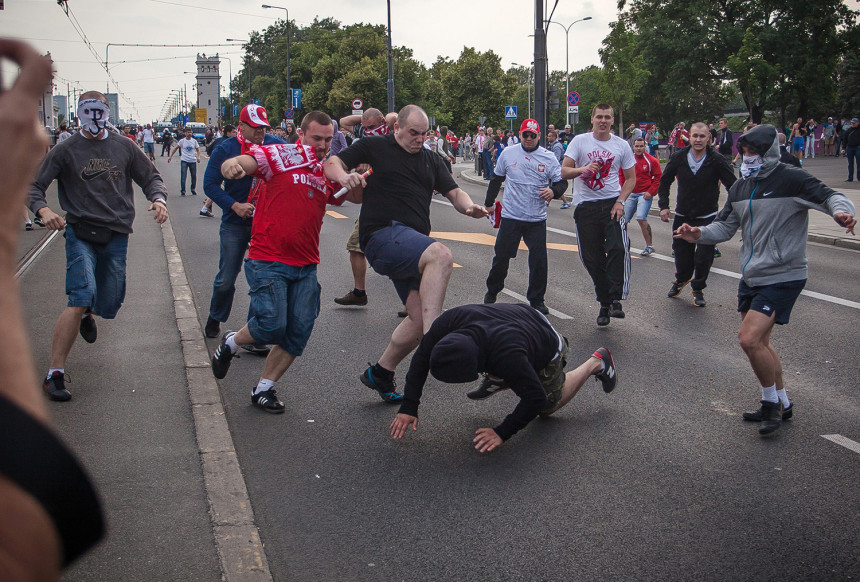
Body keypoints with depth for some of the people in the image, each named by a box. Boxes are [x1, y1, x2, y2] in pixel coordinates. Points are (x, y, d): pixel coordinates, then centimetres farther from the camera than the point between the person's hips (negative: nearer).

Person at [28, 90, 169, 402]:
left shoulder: (123, 146, 10)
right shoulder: (66, 150, 3)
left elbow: (150, 177, 16)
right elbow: (33, 185, 1)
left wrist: (158, 199, -7)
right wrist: (42, 209, -21)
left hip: (116, 235, 3)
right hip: (81, 233, -3)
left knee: (108, 306, 7)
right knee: (81, 299, -22)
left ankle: (87, 315, 49)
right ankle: (54, 373, -15)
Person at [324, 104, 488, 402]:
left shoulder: (430, 159, 22)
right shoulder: (374, 147, 7)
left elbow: (454, 192, 18)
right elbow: (332, 163, 4)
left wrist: (469, 207, -6)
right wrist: (344, 176, -20)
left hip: (414, 244, 7)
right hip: (382, 235, -7)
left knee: (420, 318, -1)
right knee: (441, 255, -34)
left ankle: (380, 374, 17)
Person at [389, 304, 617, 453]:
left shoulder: (508, 357, -50)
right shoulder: (449, 322, -36)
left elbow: (535, 399, -37)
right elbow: (421, 359, -20)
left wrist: (502, 433, -37)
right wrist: (409, 407, -24)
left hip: (546, 344, -5)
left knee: (547, 408, 17)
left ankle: (596, 362, 28)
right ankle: (497, 381, 32)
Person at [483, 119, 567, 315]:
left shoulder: (548, 157, 1)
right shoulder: (508, 153, 4)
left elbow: (562, 181, 3)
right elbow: (496, 179, 16)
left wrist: (553, 191, -20)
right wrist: (489, 202, 19)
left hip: (537, 219, 0)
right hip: (510, 216, 0)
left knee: (539, 260, -2)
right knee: (501, 256, 6)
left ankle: (536, 300, 13)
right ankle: (492, 291, 29)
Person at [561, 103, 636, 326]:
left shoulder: (621, 145, 6)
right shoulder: (580, 141, 2)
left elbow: (631, 178, 11)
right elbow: (564, 172, -4)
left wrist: (620, 201, -5)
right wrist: (582, 169, -24)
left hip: (612, 204, 0)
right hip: (585, 205, 0)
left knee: (618, 248, -21)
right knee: (592, 258, 2)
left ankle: (615, 300, -15)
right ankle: (604, 303, 16)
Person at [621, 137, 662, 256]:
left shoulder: (651, 161, -4)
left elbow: (658, 177, -1)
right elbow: (621, 175, 16)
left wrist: (650, 192, -10)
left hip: (644, 194, -5)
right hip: (630, 194, 5)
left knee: (641, 218, -20)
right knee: (623, 219, 6)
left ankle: (649, 246, -9)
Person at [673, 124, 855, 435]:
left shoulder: (791, 179, -12)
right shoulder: (740, 188, 10)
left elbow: (829, 197, -18)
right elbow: (725, 226, 14)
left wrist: (841, 211, -41)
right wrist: (699, 234, -5)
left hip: (783, 277, -8)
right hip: (751, 277, 9)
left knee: (749, 339, -18)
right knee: (757, 342, 15)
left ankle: (771, 401, 4)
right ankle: (782, 403, 31)